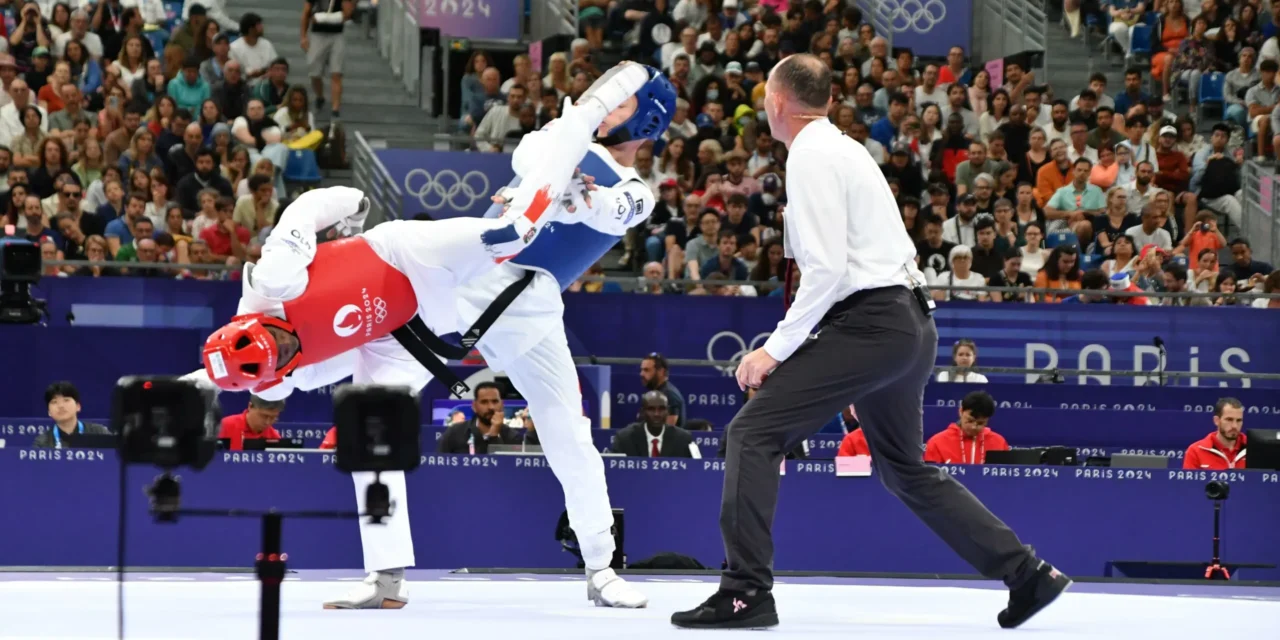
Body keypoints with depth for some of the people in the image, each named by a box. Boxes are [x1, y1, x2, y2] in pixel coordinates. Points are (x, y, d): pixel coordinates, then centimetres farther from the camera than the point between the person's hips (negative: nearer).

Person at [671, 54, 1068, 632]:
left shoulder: (812, 159, -11)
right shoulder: (843, 150, 19)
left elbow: (826, 269, -18)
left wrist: (776, 350, -14)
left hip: (870, 323, -10)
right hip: (913, 322, 10)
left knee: (753, 433, -9)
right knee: (904, 469, 22)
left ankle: (745, 592, -13)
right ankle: (1026, 573, 20)